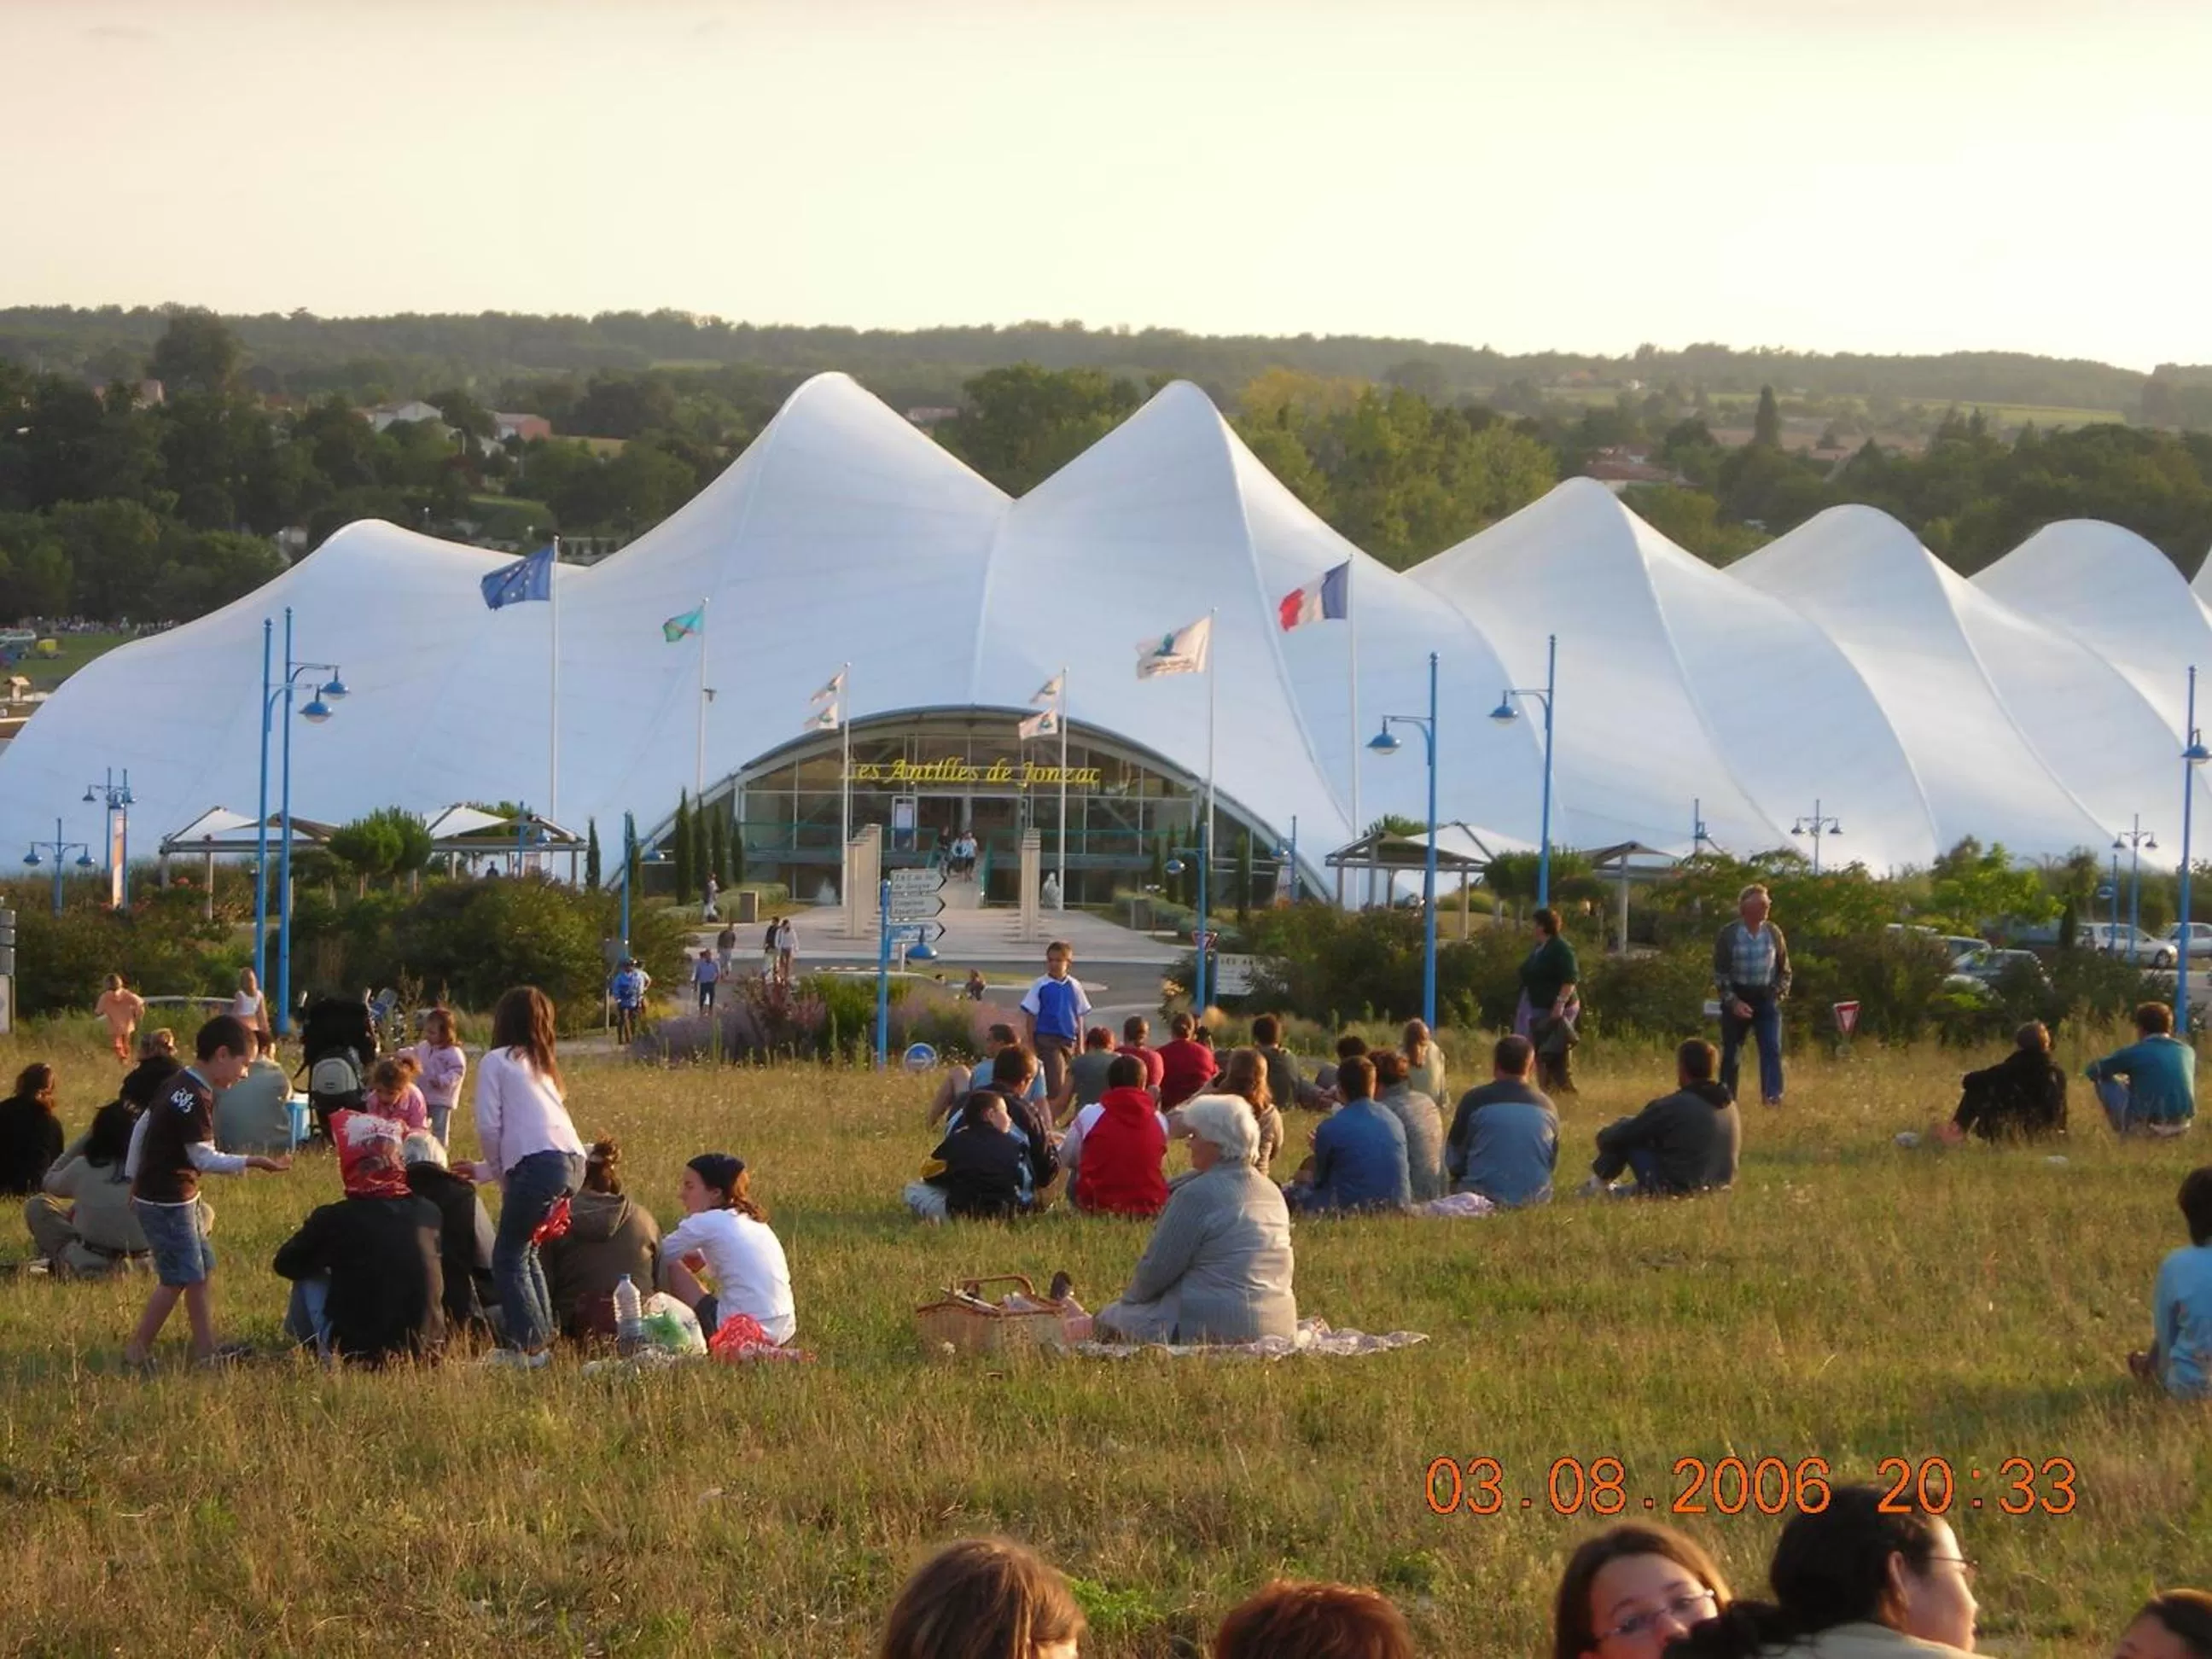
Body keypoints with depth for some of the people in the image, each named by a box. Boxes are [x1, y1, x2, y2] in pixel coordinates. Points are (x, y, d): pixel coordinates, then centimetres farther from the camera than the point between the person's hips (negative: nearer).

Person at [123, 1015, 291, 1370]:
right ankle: (138, 1350, 3)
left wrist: (134, 1177, 22)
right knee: (180, 1277, -5)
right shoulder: (195, 1099, -22)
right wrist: (252, 1162, -24)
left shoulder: (180, 1085, 8)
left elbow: (143, 1126, 16)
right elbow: (203, 1157, -24)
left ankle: (205, 1349, 17)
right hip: (168, 1203, -10)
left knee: (202, 1269, 13)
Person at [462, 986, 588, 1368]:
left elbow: (489, 1127, -2)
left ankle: (528, 1346, -7)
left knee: (508, 1258, 1)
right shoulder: (542, 1066, 30)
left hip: (538, 1164, -7)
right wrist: (481, 1171, 35)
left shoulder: (496, 1061, 8)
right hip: (574, 1162, 7)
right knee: (527, 1250, 21)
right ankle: (541, 1334, 17)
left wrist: (501, 1175, 12)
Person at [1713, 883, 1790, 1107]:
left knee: (1772, 1048, -11)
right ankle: (1727, 1101, 14)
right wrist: (1733, 1001, -12)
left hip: (1766, 998, 2)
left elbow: (1784, 969, 14)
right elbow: (1720, 973, -4)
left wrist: (1779, 994, 4)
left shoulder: (1773, 933, 3)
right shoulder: (1728, 935, -5)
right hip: (1737, 999, -2)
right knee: (1731, 1053, 5)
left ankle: (1773, 1097, -17)